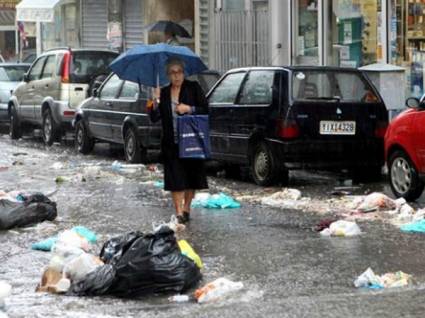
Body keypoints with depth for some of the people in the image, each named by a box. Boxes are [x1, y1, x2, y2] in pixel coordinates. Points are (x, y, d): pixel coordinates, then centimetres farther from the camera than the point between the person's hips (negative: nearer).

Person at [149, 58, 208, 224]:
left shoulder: (193, 88, 2)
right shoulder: (164, 93, 8)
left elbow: (205, 109, -1)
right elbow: (154, 118, 4)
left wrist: (190, 109, -15)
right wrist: (156, 101, -10)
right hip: (171, 143, 1)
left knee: (191, 175, 5)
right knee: (176, 178, -5)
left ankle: (186, 208, 19)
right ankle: (179, 212, -5)